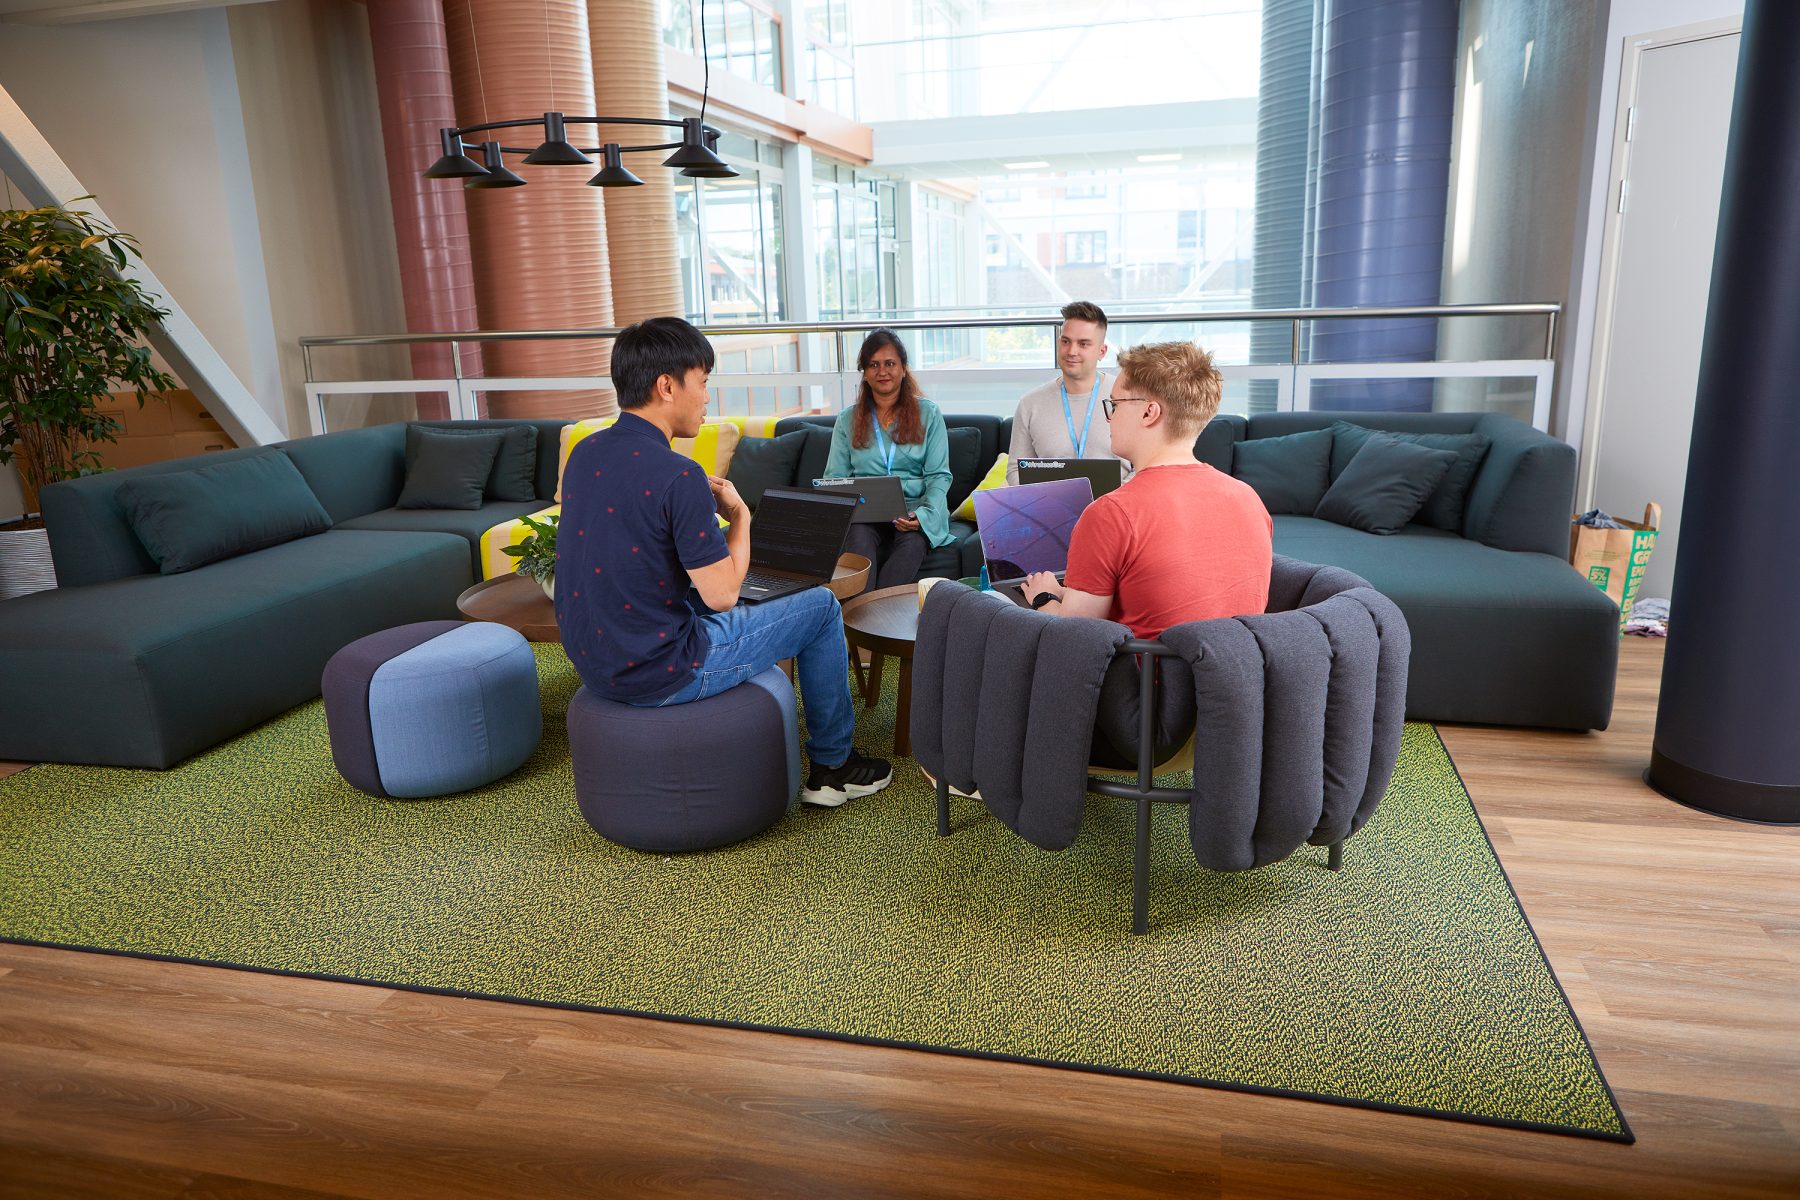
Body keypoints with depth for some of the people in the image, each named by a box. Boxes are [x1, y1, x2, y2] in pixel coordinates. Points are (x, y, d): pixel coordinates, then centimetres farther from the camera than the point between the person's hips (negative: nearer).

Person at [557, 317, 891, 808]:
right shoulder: (677, 476, -23)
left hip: (593, 663, 9)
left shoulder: (585, 453, 2)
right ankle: (832, 765, 23)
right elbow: (722, 593, -19)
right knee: (820, 607, 8)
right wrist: (739, 514, -4)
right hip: (659, 675, -8)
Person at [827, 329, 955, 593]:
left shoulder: (928, 414, 13)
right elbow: (834, 478, 15)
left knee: (913, 539, -36)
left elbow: (939, 476, 5)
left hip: (913, 511, -1)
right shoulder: (847, 420, 19)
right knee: (860, 536, -35)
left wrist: (924, 514, -16)